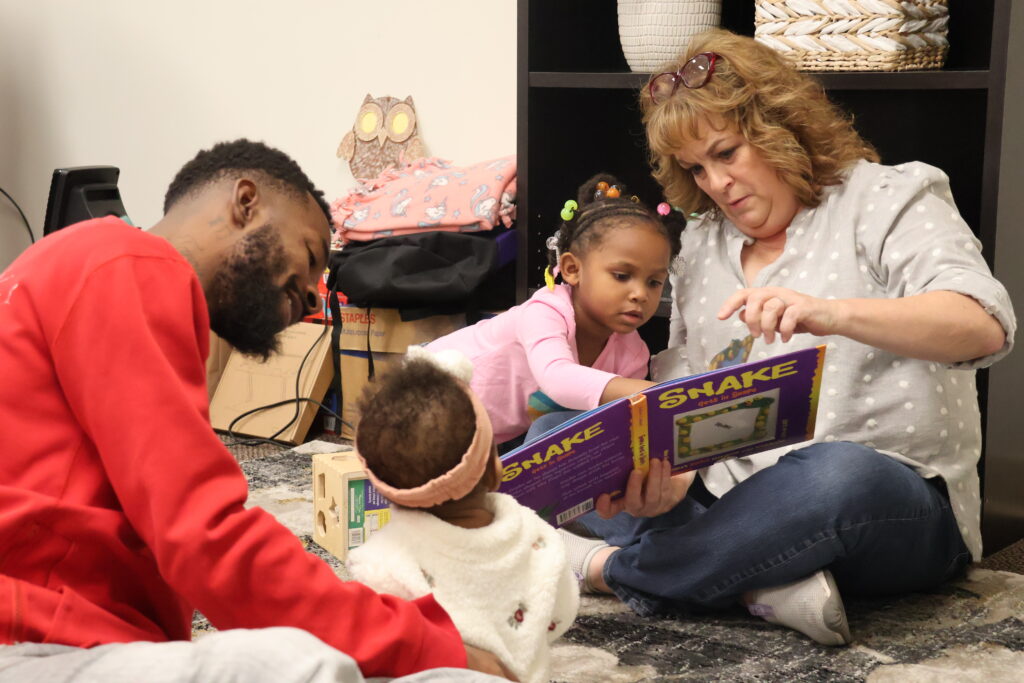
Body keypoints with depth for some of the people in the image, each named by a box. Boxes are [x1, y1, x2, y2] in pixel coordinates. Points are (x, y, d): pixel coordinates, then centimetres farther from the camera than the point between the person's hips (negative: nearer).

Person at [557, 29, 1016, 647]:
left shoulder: (888, 200, 0)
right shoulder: (703, 244, 16)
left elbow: (986, 326, -18)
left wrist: (830, 313, -36)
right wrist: (667, 471, -17)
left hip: (892, 505, -6)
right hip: (733, 498, 6)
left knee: (839, 474, -41)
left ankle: (608, 568, -24)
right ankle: (762, 581, -25)